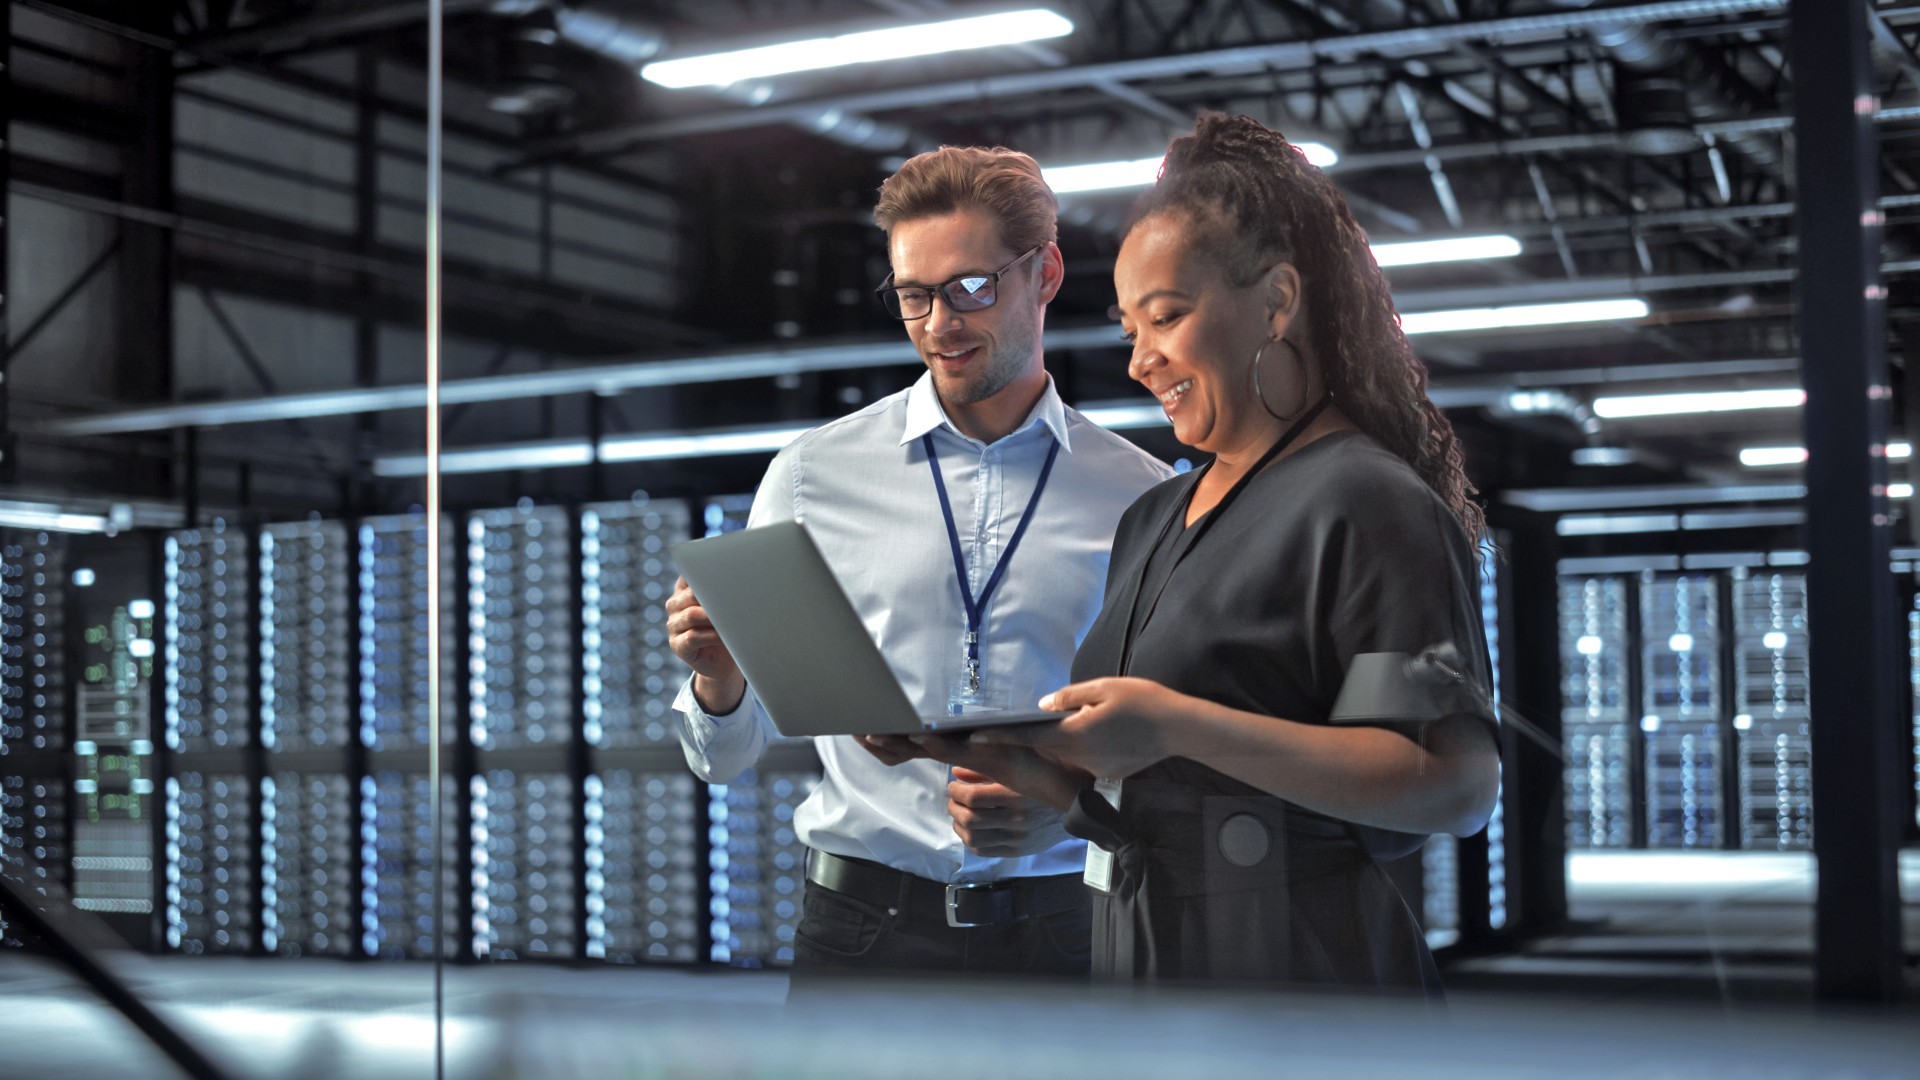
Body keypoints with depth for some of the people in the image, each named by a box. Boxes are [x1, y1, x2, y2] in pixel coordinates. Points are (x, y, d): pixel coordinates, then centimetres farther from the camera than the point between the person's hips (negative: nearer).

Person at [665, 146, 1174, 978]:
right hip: (864, 927, 0)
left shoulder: (1142, 498, 4)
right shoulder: (813, 474, 4)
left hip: (1063, 932, 0)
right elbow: (725, 756, 6)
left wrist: (1064, 802, -15)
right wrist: (718, 679, -16)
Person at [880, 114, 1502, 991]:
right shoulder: (1153, 519, 16)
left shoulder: (1363, 504, -10)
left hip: (1297, 965, -7)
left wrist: (1178, 726, -24)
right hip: (1138, 960, 8)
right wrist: (1028, 766, -2)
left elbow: (1461, 785, -20)